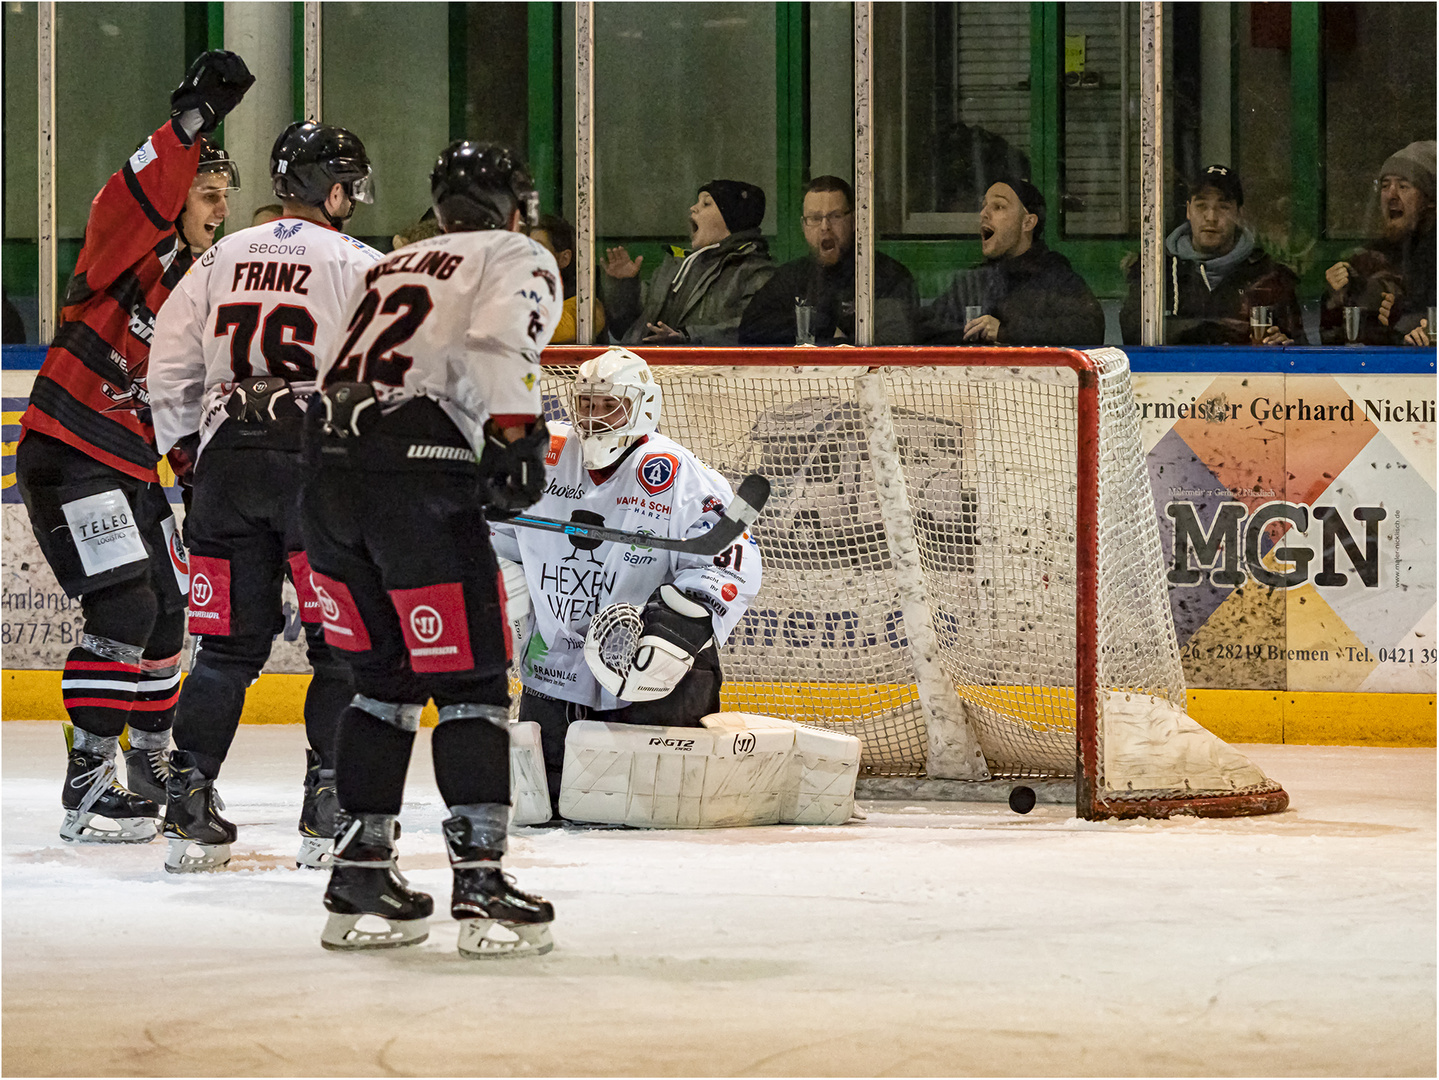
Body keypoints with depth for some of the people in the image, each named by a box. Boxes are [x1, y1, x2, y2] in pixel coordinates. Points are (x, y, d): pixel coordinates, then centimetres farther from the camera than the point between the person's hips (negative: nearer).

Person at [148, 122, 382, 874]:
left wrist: (190, 449, 23)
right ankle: (328, 807, -2)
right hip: (322, 464, -4)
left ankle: (188, 805, 5)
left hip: (227, 463, 5)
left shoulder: (221, 260, 13)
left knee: (229, 641, 10)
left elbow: (169, 364, 13)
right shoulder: (358, 266, -1)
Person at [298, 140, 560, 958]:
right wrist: (519, 437, -17)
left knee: (387, 678, 18)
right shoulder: (520, 261, 10)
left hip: (327, 465, 7)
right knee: (471, 683, 0)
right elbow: (501, 341, -12)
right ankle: (480, 883, -6)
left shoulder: (390, 269, 30)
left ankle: (360, 877, 17)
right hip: (417, 472, -7)